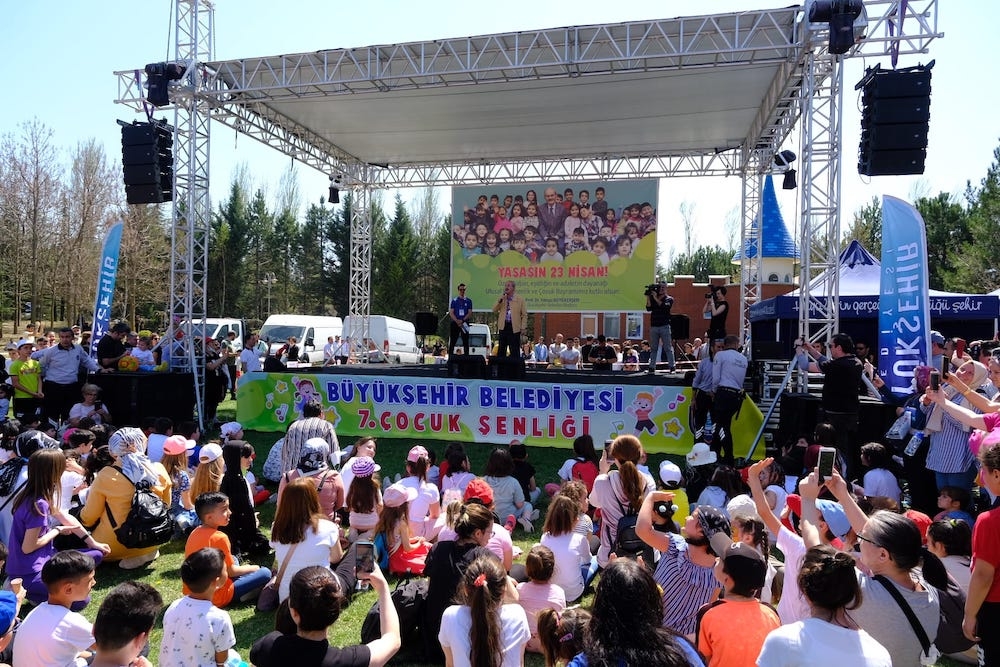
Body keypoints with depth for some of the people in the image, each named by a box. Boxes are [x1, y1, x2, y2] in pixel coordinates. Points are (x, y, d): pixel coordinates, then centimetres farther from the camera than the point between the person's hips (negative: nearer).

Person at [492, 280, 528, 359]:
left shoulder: (519, 299, 0)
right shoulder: (501, 298, 9)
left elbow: (524, 314, 0)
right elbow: (494, 310, 2)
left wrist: (523, 327, -7)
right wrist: (500, 301, -11)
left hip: (514, 327, -3)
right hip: (503, 326, 3)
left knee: (514, 350, 0)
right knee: (501, 349, 9)